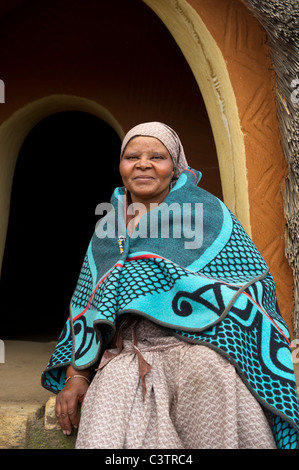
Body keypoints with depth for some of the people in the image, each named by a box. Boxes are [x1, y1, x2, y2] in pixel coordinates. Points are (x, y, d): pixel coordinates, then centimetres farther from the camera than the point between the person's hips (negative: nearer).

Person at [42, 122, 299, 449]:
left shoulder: (205, 211, 8)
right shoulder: (105, 231, 19)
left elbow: (254, 285, 2)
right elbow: (83, 310, 19)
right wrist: (76, 376, 9)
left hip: (194, 344, -1)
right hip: (126, 354, 2)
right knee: (104, 433, -21)